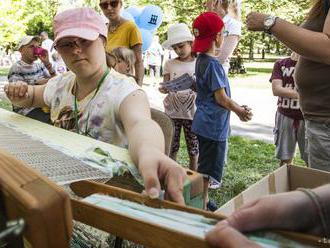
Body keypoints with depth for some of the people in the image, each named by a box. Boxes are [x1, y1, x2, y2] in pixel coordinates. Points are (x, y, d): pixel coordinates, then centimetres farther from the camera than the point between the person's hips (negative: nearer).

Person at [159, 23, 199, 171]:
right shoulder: (170, 64, 5)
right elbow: (165, 86, 2)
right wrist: (164, 89, -21)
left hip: (191, 111, -1)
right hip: (172, 111, 2)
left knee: (193, 147, 8)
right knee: (171, 147, 8)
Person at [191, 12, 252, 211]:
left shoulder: (201, 60, 9)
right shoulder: (213, 64, -19)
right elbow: (221, 98, -18)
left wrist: (238, 107, 9)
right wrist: (240, 111, -1)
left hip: (205, 123, 10)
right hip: (214, 125, -10)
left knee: (205, 167, 21)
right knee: (208, 170, 1)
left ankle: (204, 201, 35)